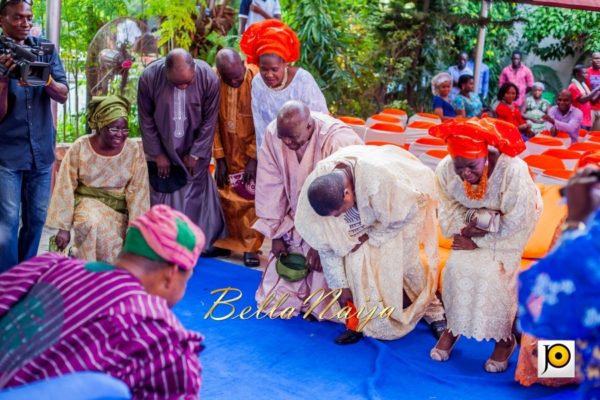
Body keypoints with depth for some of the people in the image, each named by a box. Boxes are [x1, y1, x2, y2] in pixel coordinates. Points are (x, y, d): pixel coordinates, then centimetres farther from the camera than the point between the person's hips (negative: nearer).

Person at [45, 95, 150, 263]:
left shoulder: (134, 151, -9)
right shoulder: (80, 147, -11)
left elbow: (138, 193, -9)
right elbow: (65, 188, -8)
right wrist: (63, 227, -10)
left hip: (117, 206, 1)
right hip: (87, 201, 0)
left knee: (109, 238, -26)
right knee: (91, 225, -32)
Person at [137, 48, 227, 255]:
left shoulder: (208, 78, -23)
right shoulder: (149, 77, -22)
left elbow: (209, 120, -11)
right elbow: (146, 119, -9)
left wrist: (195, 154, -8)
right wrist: (157, 154, -6)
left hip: (195, 151, 0)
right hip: (162, 150, 0)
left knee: (195, 196, 6)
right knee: (162, 198, 4)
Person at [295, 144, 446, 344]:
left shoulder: (379, 176, -44)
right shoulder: (316, 188, -29)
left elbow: (405, 212, -24)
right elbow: (326, 242, -16)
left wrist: (370, 236, -20)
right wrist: (341, 285, -9)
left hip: (408, 202, -3)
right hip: (365, 212, 3)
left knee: (407, 261, -6)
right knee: (356, 258, -12)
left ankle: (433, 312, 18)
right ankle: (365, 322, 5)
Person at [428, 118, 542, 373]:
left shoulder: (513, 171, -38)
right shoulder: (445, 169, -26)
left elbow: (514, 221, -28)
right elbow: (448, 210, -9)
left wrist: (478, 240, -23)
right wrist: (465, 230, -26)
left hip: (509, 222, -4)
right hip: (472, 221, 4)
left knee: (495, 273, -16)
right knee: (457, 267, -9)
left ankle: (504, 338, 4)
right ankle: (453, 326, 13)